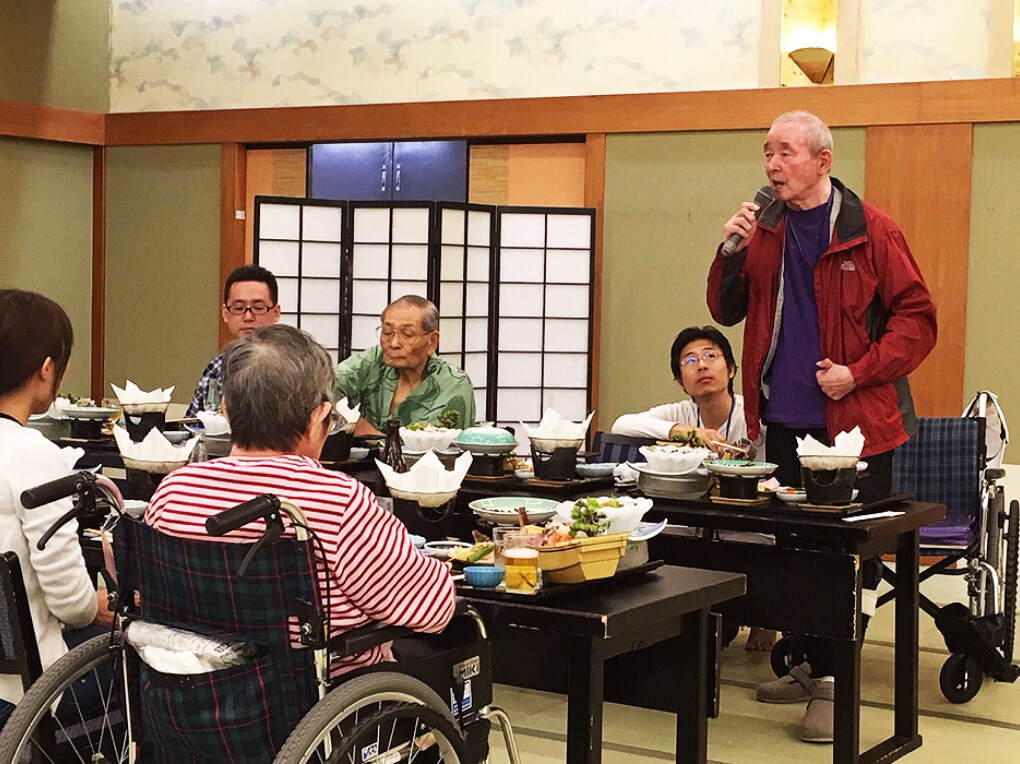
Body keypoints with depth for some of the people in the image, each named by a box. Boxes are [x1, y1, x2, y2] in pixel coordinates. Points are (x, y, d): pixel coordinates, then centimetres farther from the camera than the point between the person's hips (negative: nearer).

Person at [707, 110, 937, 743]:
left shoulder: (869, 230, -6)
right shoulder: (764, 230, 7)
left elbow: (917, 317, -6)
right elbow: (727, 312, 10)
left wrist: (858, 373, -16)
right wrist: (730, 253, -6)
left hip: (855, 422, -5)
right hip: (785, 420, 5)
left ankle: (834, 682, 8)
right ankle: (813, 666, 24)